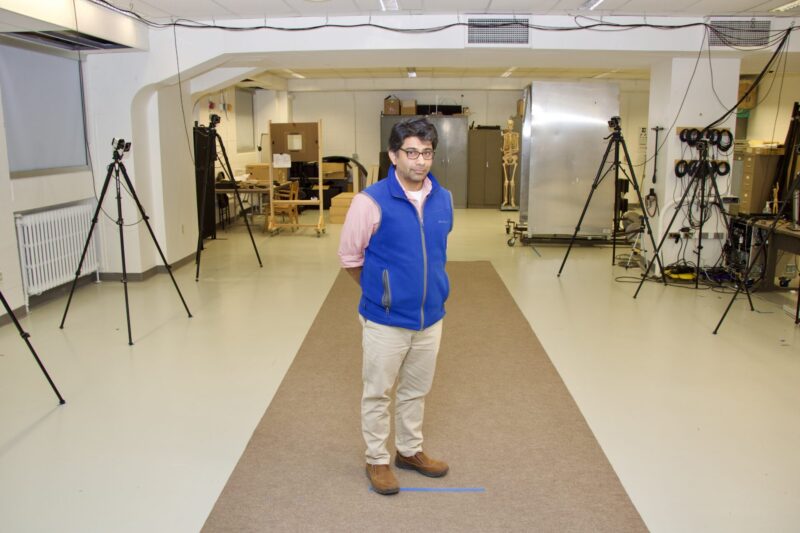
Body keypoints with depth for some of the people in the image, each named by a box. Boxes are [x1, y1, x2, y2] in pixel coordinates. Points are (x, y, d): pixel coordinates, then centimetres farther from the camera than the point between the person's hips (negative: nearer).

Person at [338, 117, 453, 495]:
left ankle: (410, 450, 40)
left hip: (431, 316, 5)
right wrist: (380, 291, 6)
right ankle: (377, 460, 30)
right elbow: (349, 256, -6)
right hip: (385, 320, -5)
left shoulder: (444, 199, -1)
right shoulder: (371, 201, -17)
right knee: (378, 394, 11)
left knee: (415, 391, 20)